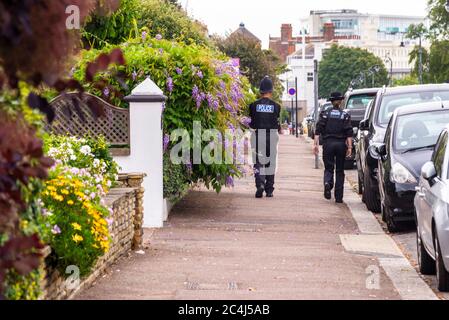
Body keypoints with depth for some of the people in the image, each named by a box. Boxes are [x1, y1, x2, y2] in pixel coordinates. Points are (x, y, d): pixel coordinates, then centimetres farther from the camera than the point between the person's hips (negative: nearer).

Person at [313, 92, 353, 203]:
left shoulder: (325, 113, 3)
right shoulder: (345, 115, 2)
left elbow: (318, 130, -4)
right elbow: (349, 132, -5)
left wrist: (316, 144, -4)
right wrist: (349, 147, -4)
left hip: (328, 144, 0)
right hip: (341, 144, 0)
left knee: (328, 168, 9)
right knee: (340, 170, 9)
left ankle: (328, 183, -25)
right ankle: (339, 197, 7)